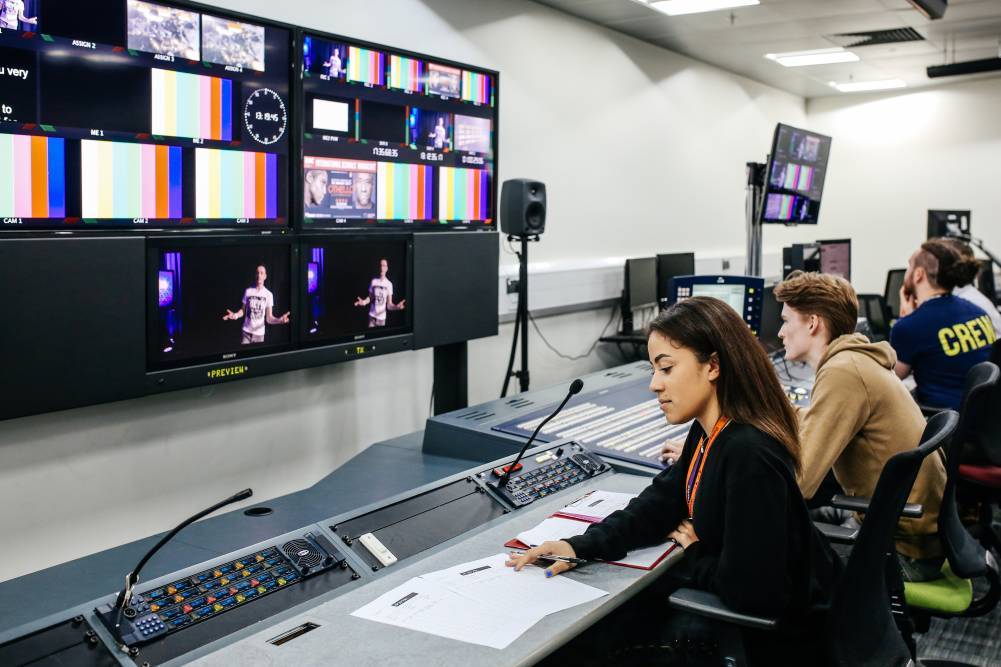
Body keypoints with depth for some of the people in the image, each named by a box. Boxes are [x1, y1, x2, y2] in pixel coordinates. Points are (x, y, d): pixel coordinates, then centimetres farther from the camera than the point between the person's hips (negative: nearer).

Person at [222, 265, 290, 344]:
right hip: (246, 332, 1)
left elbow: (269, 318, -6)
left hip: (259, 333, -1)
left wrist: (280, 320, -27)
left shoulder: (269, 294, -3)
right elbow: (243, 310, 8)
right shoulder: (248, 291, 1)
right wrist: (236, 315, -15)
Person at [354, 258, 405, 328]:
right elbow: (370, 297, 7)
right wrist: (364, 302, -16)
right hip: (372, 315, 1)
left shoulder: (389, 284, -7)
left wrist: (396, 306, -30)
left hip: (382, 317, -1)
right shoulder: (373, 281, -2)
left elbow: (389, 304, -8)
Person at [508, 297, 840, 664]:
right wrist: (582, 546, -12)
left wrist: (694, 556, -11)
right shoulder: (708, 433, -1)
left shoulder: (749, 455, -33)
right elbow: (659, 504, 3)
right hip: (740, 604, 8)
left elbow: (749, 590, -33)